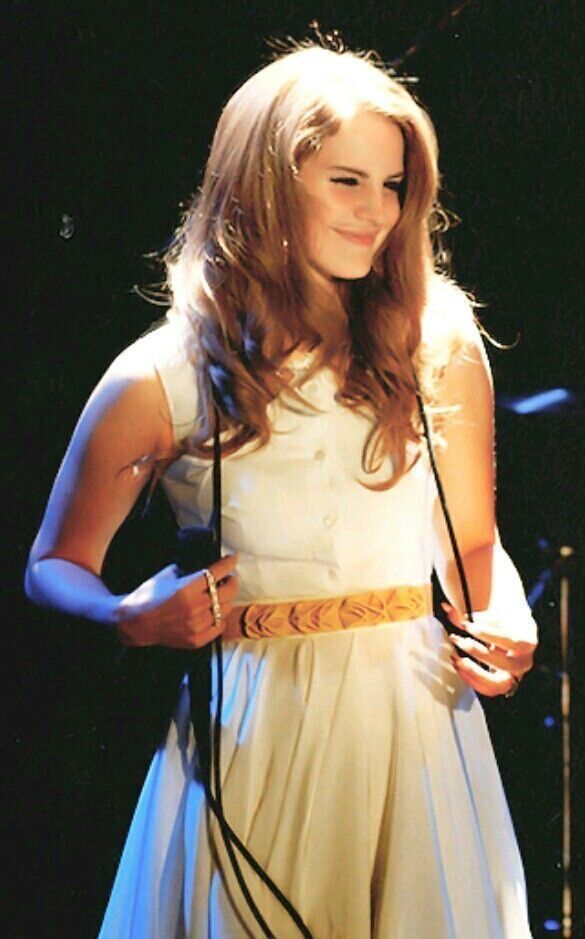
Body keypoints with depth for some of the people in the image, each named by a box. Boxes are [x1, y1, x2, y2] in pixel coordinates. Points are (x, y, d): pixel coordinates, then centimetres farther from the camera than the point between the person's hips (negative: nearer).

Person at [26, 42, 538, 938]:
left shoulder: (443, 349, 1)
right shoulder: (163, 379, -6)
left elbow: (473, 541, 11)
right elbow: (54, 566, 4)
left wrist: (508, 624, -9)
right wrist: (129, 619, -16)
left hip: (417, 721, 2)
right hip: (254, 732, -2)